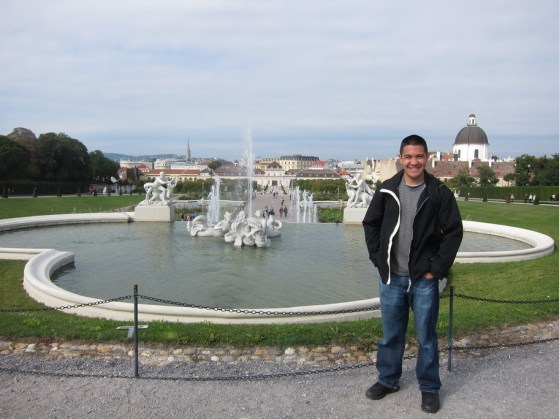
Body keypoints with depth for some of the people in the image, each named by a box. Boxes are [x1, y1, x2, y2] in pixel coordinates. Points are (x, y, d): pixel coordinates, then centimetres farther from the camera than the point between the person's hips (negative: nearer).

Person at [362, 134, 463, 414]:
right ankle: (388, 380, 33)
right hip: (391, 277, 2)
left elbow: (454, 232, -4)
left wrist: (437, 268, -8)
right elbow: (370, 224, 8)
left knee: (426, 336, 9)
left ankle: (429, 388, 26)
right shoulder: (386, 191, 0)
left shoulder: (439, 193, -6)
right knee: (390, 334, 15)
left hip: (424, 278, -2)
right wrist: (379, 259, 0)